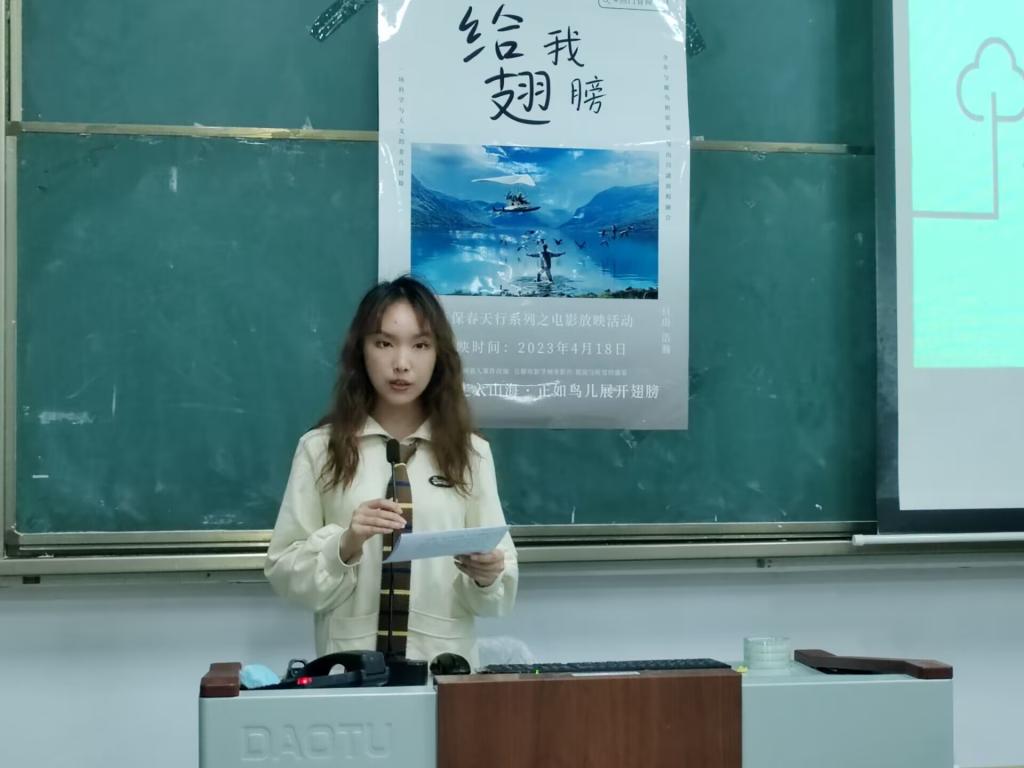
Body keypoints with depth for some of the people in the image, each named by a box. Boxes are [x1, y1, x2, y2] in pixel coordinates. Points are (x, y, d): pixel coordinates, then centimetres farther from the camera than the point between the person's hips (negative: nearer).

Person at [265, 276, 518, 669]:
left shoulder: (471, 451, 6)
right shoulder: (320, 448, 3)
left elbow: (501, 587, 6)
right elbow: (283, 571, 2)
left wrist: (487, 577, -14)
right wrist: (343, 547, -14)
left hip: (446, 661, 2)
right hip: (350, 663, -1)